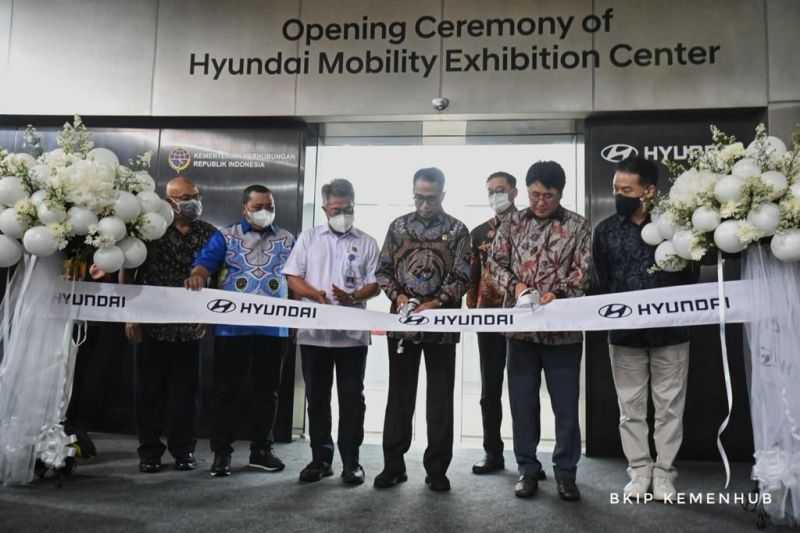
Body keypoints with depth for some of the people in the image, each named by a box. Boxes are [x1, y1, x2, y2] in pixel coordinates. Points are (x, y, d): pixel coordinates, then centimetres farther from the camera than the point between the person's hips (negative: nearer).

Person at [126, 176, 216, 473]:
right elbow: (129, 274, 2)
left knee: (185, 391, 7)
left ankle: (183, 451, 19)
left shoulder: (210, 234, 6)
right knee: (150, 390, 6)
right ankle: (150, 451, 18)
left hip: (190, 328, 1)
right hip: (154, 325, -1)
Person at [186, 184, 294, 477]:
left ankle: (261, 449, 21)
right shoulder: (225, 236, 5)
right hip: (233, 326, -2)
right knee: (226, 389, 3)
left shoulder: (287, 239, 12)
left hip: (274, 327, 2)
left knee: (267, 389, 9)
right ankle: (221, 451, 13)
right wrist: (197, 277, -32)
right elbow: (204, 263, -9)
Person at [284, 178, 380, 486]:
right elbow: (292, 278, 3)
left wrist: (352, 297, -19)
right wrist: (318, 295, -16)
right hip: (313, 332, 1)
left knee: (351, 397, 3)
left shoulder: (367, 243, 6)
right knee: (317, 397, 8)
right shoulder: (308, 238, 9)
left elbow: (375, 284, 1)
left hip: (353, 333, -1)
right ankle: (320, 459, 19)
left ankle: (351, 461, 12)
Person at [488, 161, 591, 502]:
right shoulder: (513, 224, 7)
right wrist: (515, 284, -13)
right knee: (522, 400, 8)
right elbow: (495, 263, 5)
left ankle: (566, 471, 20)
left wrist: (556, 294, -19)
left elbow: (584, 271, -4)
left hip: (563, 328, -1)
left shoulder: (577, 225, 2)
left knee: (566, 403, 5)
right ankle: (528, 469, 21)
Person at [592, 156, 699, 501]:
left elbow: (691, 277, -1)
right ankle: (639, 470, 21)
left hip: (670, 331, -1)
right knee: (631, 405, 9)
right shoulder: (605, 230, 3)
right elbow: (599, 282, 4)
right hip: (624, 333, 2)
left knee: (668, 405, 7)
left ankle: (663, 471, 19)